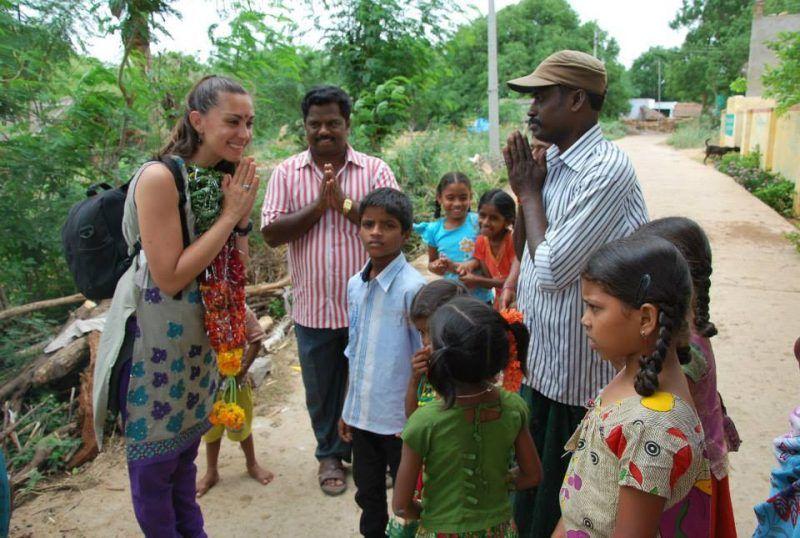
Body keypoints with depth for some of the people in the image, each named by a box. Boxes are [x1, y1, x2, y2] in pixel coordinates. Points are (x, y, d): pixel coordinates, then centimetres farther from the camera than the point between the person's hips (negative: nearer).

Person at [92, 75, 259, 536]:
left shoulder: (224, 179, 1)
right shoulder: (160, 177, -21)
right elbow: (170, 277, -24)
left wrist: (243, 214, -11)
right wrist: (230, 214, -21)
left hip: (201, 336, 7)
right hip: (156, 339, -7)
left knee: (186, 448, 23)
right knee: (154, 460, 10)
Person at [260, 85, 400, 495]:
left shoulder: (375, 170, -2)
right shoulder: (286, 173, 1)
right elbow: (271, 233, -7)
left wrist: (345, 203, -19)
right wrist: (318, 205, -16)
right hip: (314, 307, 1)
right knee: (322, 389, 16)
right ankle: (330, 454, 38)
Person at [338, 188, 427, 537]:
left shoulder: (412, 287, -18)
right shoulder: (355, 285, 2)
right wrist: (347, 409, 13)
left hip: (398, 419, -6)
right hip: (361, 415, 6)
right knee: (368, 495, 23)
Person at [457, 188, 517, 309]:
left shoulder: (513, 241, -21)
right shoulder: (481, 241, -5)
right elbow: (489, 279, -2)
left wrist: (477, 280, -25)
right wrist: (472, 264, -21)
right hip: (499, 305, 5)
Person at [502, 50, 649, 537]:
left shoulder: (606, 169, -23)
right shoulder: (552, 160, 4)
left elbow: (551, 269, -25)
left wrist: (529, 191, -12)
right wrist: (525, 188, -3)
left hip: (577, 374, -8)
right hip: (541, 360, 8)